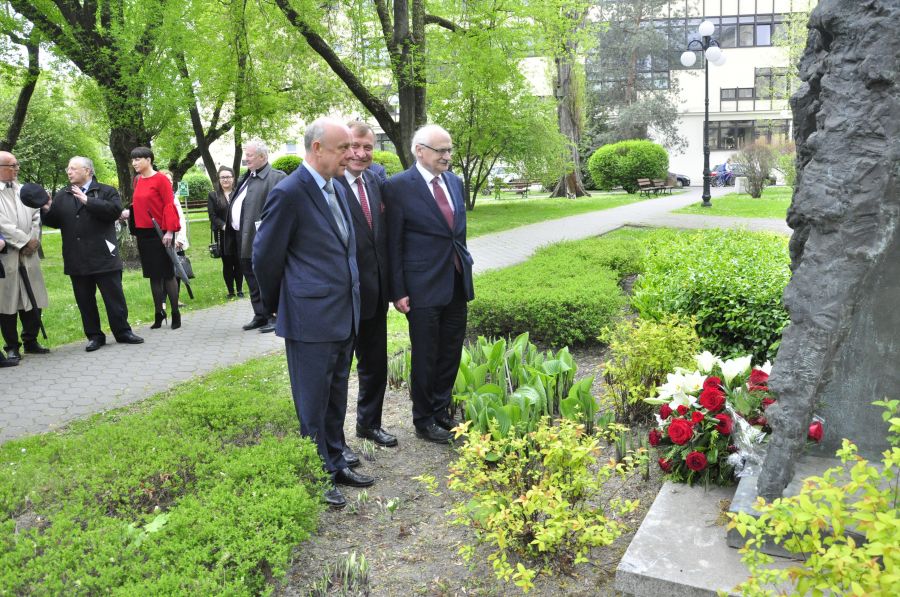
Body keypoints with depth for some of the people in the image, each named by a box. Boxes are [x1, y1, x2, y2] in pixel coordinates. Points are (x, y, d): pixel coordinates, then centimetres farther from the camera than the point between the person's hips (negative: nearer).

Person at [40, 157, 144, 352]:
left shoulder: (106, 191, 2)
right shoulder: (62, 195, 15)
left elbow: (115, 210, -16)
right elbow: (54, 221, 13)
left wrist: (88, 200, -17)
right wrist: (46, 210, -7)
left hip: (103, 256, -4)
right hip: (76, 260, 4)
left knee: (114, 297, 2)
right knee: (85, 300, 8)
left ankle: (122, 332, 12)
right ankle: (94, 335, 17)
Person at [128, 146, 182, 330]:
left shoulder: (160, 179, -9)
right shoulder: (137, 180, 11)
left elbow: (169, 205, -13)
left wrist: (169, 231, -18)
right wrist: (129, 213, 2)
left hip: (160, 233, -6)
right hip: (143, 233, 7)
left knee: (167, 273, -1)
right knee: (153, 275, 10)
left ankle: (175, 314, 7)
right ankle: (159, 314, 17)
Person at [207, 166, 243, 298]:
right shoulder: (213, 195, 6)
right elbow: (212, 216, 0)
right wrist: (223, 226, -14)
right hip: (223, 236, 1)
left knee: (239, 263, 3)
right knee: (227, 264, 6)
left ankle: (240, 290, 16)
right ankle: (230, 291, 15)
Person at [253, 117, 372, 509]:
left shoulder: (336, 189, 11)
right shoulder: (289, 193, -15)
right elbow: (265, 256, -10)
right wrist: (276, 306, 2)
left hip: (344, 317, 8)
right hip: (311, 320, -8)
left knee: (336, 399, 20)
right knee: (313, 405, 6)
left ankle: (334, 465, 35)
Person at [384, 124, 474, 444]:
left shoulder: (454, 182, 9)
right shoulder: (398, 186, -10)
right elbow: (393, 244, -9)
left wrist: (466, 269, 15)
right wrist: (398, 292, -11)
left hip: (457, 285, 6)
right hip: (424, 287, -6)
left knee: (450, 354, 14)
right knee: (425, 358, 6)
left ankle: (441, 411, 31)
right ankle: (424, 421, 23)